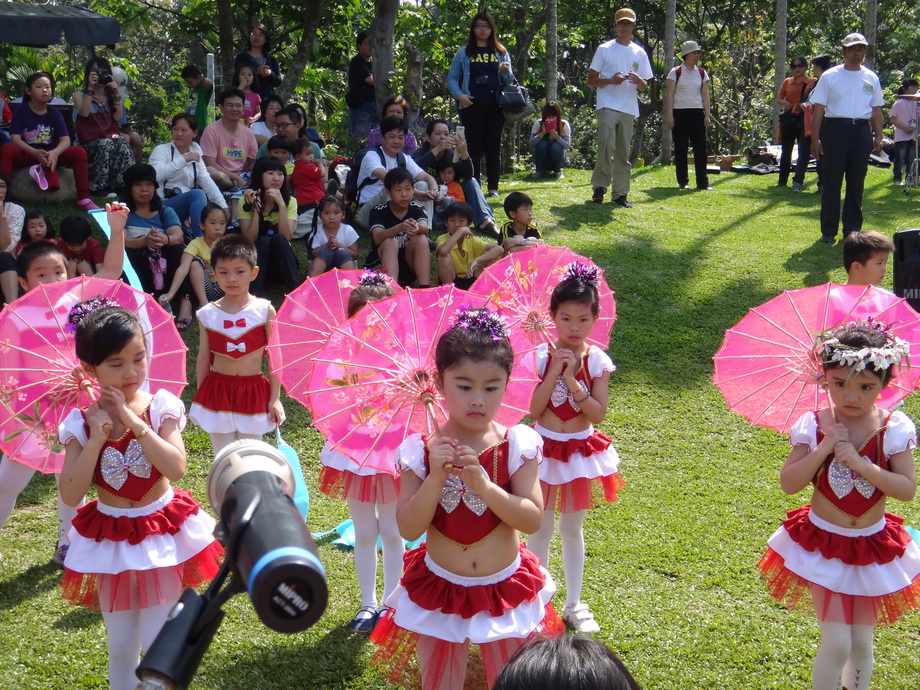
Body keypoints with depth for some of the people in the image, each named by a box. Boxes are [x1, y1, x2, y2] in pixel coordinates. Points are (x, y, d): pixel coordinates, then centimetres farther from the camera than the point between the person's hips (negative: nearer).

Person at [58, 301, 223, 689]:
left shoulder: (161, 407, -12)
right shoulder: (81, 422, -9)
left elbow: (176, 468, -25)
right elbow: (70, 495, -15)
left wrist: (134, 421, -27)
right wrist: (96, 439, -23)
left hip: (162, 536, -1)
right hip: (111, 541, 1)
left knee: (158, 643, 5)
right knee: (121, 647, 13)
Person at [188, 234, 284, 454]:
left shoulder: (264, 310, -7)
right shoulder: (207, 314, -3)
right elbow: (203, 357, 6)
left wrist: (275, 399, -4)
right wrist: (200, 397, 10)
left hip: (253, 391, -1)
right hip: (218, 392, 1)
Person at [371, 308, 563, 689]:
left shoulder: (516, 445, -12)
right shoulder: (421, 450, -12)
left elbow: (532, 520, -17)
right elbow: (408, 528, -16)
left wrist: (482, 483, -29)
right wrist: (436, 477, -29)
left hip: (505, 590, 0)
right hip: (439, 590, 0)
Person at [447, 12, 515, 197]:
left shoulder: (500, 52, 11)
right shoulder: (464, 52, 7)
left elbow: (509, 80, 12)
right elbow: (452, 78, 6)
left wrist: (506, 72, -10)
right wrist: (459, 95, -10)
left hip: (495, 106, 1)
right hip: (472, 106, -1)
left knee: (493, 147, 3)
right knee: (474, 147, -1)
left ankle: (493, 188, 6)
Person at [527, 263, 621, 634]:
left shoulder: (597, 360, -8)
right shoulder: (541, 356, -11)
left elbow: (598, 413, -14)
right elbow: (533, 411, -15)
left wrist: (572, 379, -23)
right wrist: (554, 373, -23)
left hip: (581, 450, 1)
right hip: (545, 448, -1)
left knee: (573, 528, 15)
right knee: (541, 528, 8)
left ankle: (574, 603, 27)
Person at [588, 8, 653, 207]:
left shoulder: (640, 53, 13)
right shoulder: (604, 49, 4)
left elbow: (644, 87, 16)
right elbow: (591, 80, 2)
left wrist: (639, 82, -8)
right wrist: (611, 80, -15)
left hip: (629, 109, 4)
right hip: (608, 106, -4)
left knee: (623, 152, 5)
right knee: (606, 146, -18)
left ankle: (619, 193, 9)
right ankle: (600, 186, -8)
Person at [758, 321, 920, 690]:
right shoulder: (813, 425, -12)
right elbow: (788, 484, -15)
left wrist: (859, 463, -26)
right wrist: (824, 448, -26)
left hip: (873, 547, 2)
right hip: (823, 544, -2)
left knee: (862, 642, 14)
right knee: (837, 643, -4)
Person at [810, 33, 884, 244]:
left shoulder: (871, 78, 11)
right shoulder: (830, 76, 1)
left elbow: (876, 110, 15)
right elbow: (819, 109, -1)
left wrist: (878, 137, 7)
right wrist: (815, 138, -7)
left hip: (861, 131, 3)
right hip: (835, 129, -3)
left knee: (856, 183, 7)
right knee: (831, 182, -2)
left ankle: (852, 229, 15)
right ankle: (828, 231, 3)